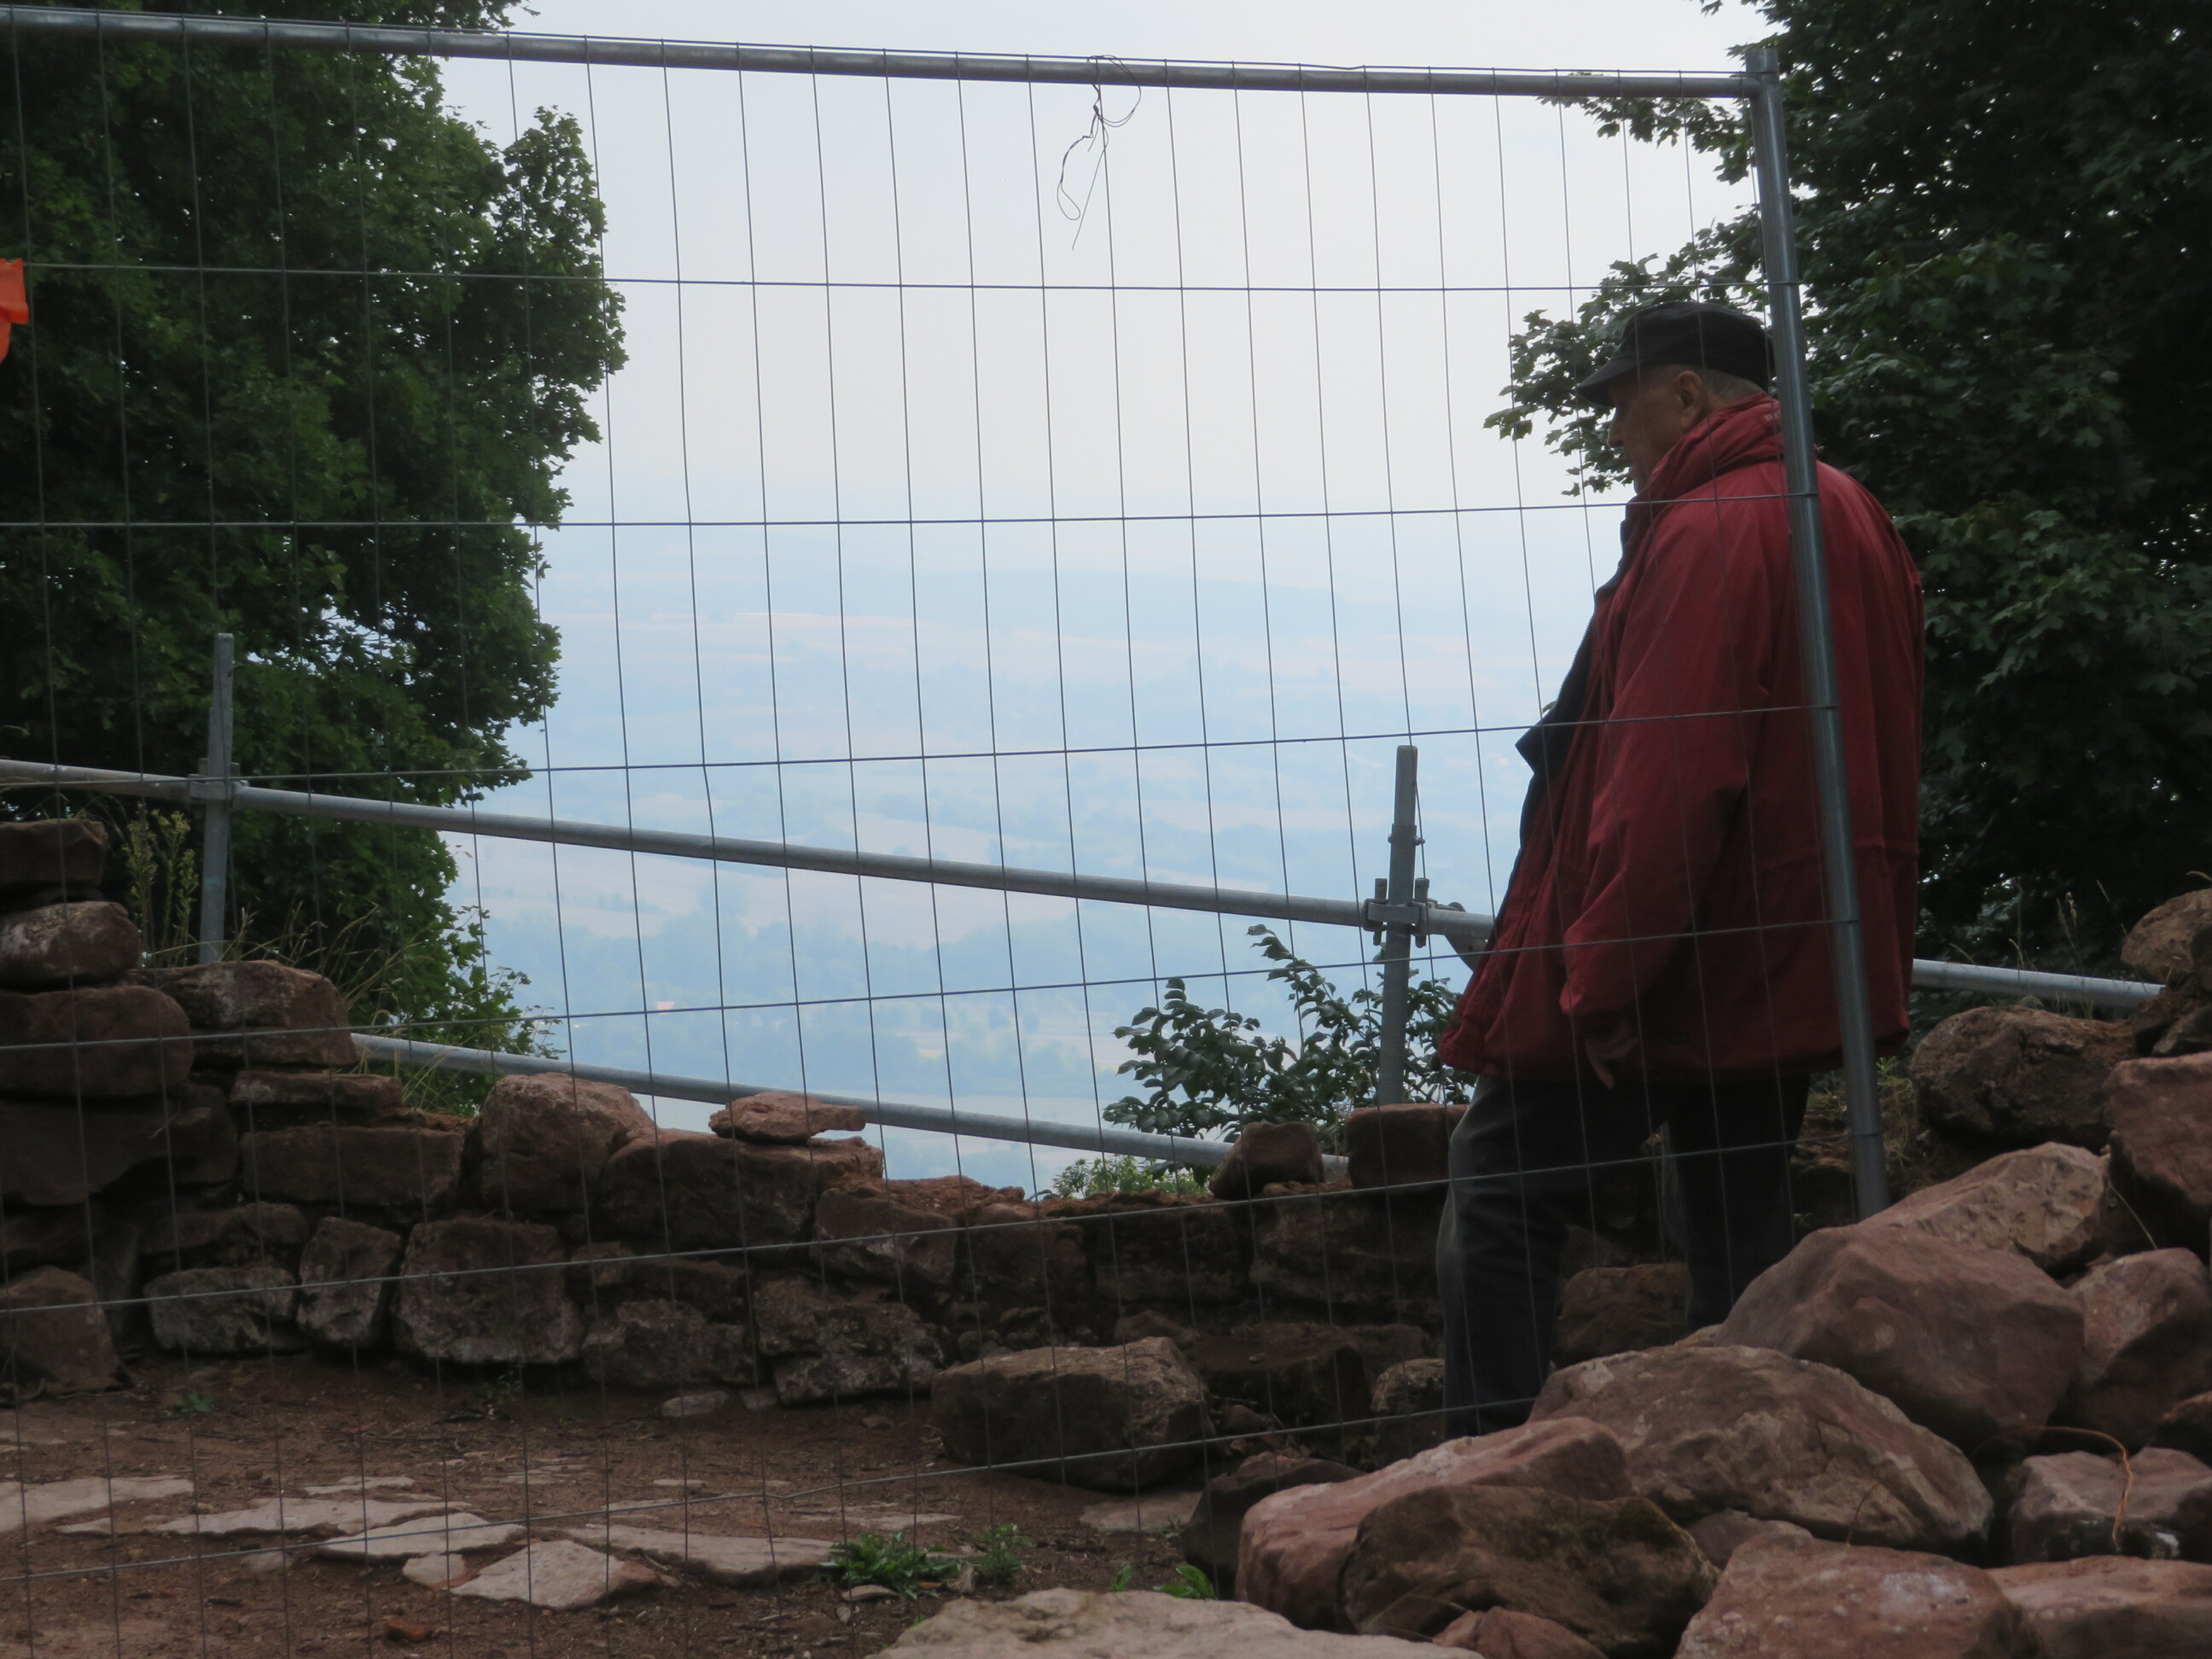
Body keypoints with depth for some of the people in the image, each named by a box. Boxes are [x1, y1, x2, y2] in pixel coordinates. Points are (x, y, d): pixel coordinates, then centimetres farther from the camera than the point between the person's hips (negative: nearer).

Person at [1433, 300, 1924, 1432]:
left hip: (1681, 968, -9)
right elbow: (1881, 762, 21)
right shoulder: (1849, 519, 14)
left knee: (1499, 1192, -2)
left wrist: (1601, 972, -22)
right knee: (1741, 1229, 13)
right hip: (1792, 976, 9)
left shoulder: (1708, 532, -17)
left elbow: (1669, 779, -24)